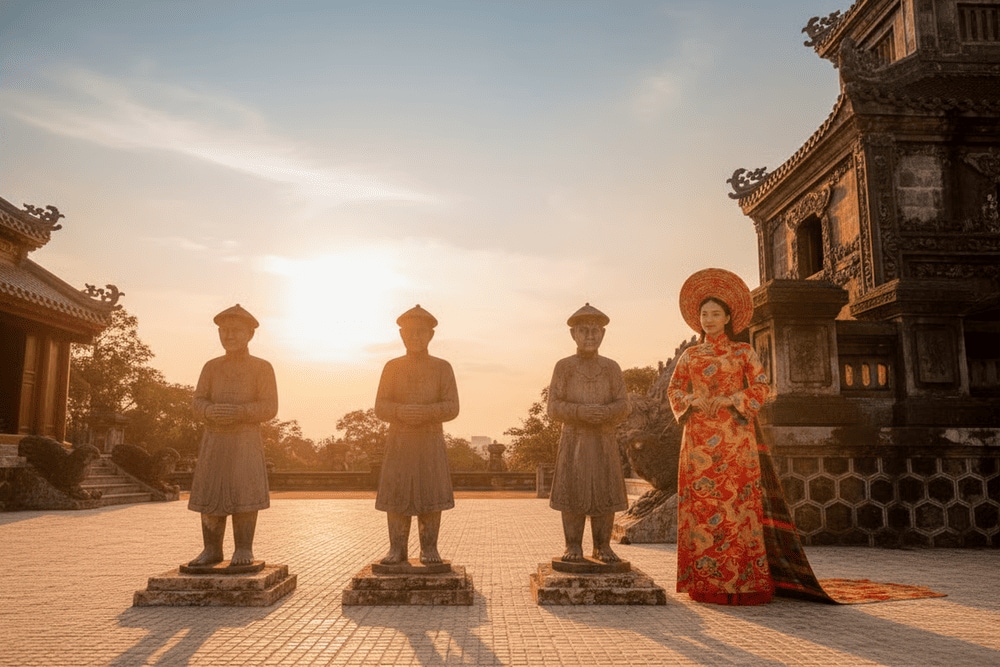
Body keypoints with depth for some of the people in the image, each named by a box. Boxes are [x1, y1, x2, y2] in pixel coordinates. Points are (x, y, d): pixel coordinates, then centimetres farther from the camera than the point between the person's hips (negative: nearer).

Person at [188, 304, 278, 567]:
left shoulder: (262, 368, 1)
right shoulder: (212, 367, 12)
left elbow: (269, 407, -7)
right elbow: (198, 402, 5)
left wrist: (238, 412, -22)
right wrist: (212, 411, -18)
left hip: (246, 440, -4)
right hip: (213, 440, 4)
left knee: (244, 494, -7)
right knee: (210, 495, 3)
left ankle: (243, 550, 2)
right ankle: (212, 550, 12)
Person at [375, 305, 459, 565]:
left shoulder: (442, 367, 2)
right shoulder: (392, 367, 6)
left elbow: (451, 408, -5)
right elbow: (381, 408, -1)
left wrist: (425, 412, -23)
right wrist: (402, 411, -22)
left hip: (431, 441, -1)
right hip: (399, 442, 1)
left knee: (430, 495, -2)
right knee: (396, 495, -1)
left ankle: (429, 549, 8)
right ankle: (397, 549, 8)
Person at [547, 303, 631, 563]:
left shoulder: (611, 368, 6)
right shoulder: (563, 367, 1)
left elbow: (623, 405, 2)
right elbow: (554, 408, -4)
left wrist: (605, 412, -19)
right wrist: (581, 411, -20)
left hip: (604, 440, 2)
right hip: (573, 439, -1)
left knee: (605, 491, 1)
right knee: (573, 491, -2)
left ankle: (602, 546, 12)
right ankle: (573, 546, 9)